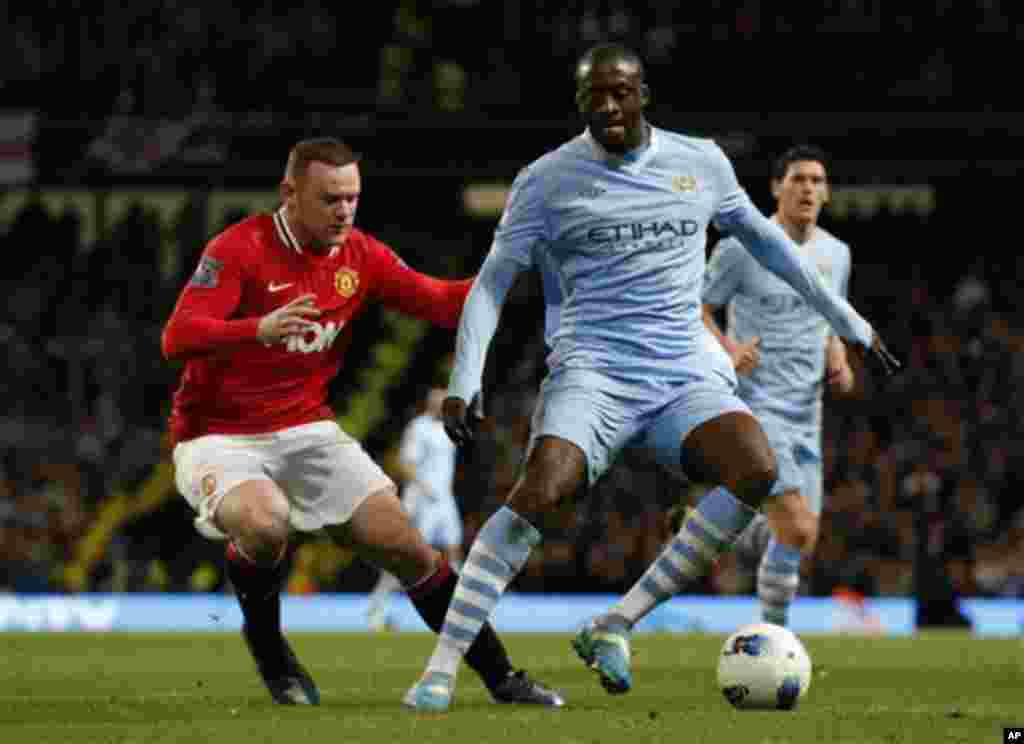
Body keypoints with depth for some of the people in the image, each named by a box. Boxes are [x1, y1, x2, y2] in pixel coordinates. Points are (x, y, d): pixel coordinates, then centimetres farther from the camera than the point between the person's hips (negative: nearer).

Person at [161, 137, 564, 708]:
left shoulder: (361, 255, 0)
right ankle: (265, 642, -5)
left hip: (308, 431, 5)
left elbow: (439, 302, 3)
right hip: (220, 438, -5)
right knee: (263, 525, -35)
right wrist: (258, 329, -44)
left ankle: (499, 676, 8)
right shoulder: (238, 249, -17)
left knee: (406, 546, -5)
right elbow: (177, 338, -26)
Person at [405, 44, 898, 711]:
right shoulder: (548, 179, 2)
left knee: (757, 468, -27)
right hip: (593, 373, -3)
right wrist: (463, 383, -8)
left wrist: (848, 320, 27)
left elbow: (764, 239, 23)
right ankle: (441, 670, -27)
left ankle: (615, 627, -21)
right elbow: (493, 282, 5)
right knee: (542, 486, -30)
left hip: (689, 376, 3)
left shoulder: (701, 162, 9)